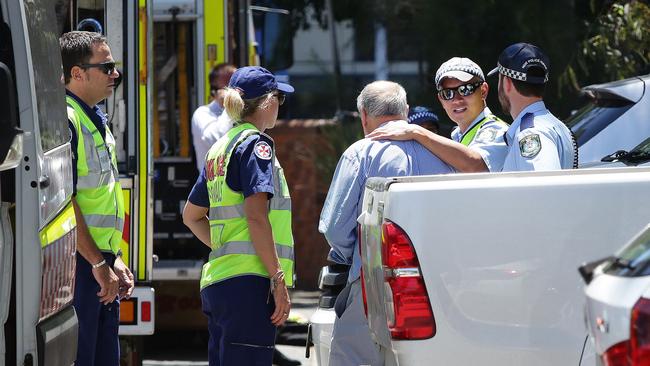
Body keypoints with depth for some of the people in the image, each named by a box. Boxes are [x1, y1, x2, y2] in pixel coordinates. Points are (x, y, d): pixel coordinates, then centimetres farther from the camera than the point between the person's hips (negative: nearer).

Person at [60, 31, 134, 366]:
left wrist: (114, 261, 17)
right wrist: (98, 264, -19)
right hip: (77, 264, -10)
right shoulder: (65, 119, -13)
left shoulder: (95, 121, 19)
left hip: (100, 268, 10)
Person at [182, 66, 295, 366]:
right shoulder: (255, 144, -6)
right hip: (248, 284, -9)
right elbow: (256, 216, -17)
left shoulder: (220, 148, 19)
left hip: (217, 284, 9)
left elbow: (191, 215, 28)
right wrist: (278, 279, -17)